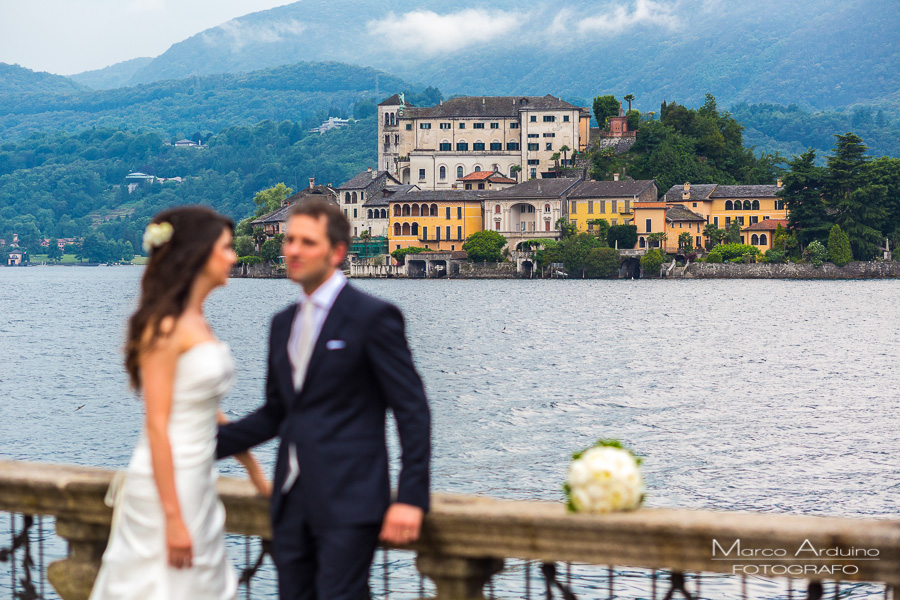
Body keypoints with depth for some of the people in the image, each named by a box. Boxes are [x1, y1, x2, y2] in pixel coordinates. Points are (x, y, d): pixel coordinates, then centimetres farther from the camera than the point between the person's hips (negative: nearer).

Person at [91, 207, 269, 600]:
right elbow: (157, 426, -18)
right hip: (167, 483, -9)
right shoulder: (167, 326, -14)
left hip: (197, 481, 9)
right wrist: (173, 518, -20)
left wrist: (255, 474, 24)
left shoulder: (195, 323, 13)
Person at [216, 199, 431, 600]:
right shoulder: (284, 323, 15)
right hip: (292, 504, 7)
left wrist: (410, 498, -14)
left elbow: (413, 411, -8)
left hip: (348, 504, -7)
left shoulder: (372, 317, -6)